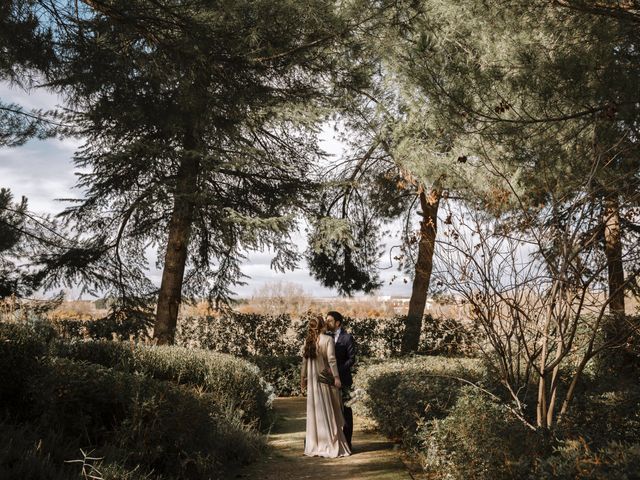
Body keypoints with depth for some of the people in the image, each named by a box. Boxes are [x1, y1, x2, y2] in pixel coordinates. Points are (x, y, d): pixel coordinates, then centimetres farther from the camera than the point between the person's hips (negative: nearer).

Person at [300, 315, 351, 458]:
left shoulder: (308, 340, 3)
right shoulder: (328, 339, -11)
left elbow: (305, 360, 7)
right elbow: (331, 360, -15)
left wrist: (303, 377, 15)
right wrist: (336, 377, -13)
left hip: (313, 380, 5)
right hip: (326, 379, -4)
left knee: (315, 411, 10)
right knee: (329, 412, 3)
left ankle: (315, 446, 15)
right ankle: (332, 446, 6)